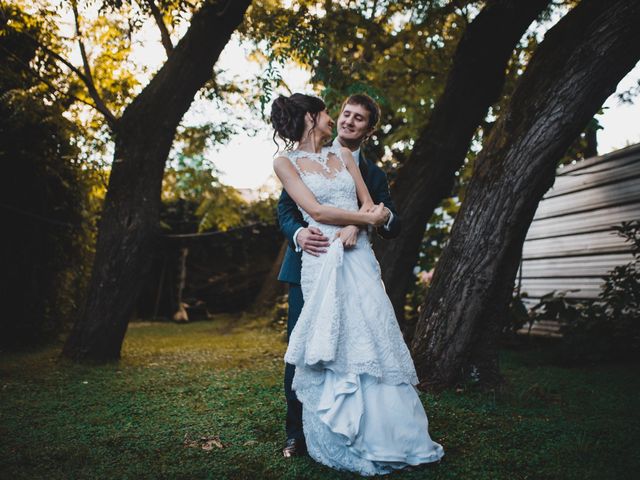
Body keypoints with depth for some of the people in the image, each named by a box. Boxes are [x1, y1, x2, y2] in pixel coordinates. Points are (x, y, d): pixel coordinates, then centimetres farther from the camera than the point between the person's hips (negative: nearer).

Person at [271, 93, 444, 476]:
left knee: (375, 338, 1)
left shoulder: (343, 154, 17)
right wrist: (367, 217, -4)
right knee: (331, 346, -4)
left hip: (359, 255, 4)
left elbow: (368, 201, 10)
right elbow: (316, 211, -7)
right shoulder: (285, 162, 3)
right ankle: (342, 442, 8)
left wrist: (354, 226, -10)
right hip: (323, 260, -4)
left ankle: (390, 435, 12)